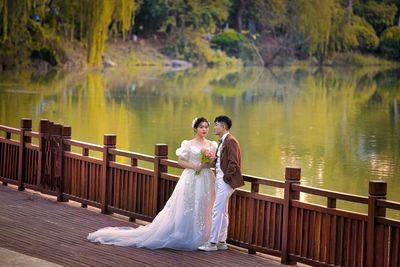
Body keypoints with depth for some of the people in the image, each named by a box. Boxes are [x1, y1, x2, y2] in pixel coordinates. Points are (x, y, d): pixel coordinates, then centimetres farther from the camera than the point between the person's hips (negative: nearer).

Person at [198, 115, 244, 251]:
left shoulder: (230, 141, -16)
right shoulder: (222, 141, 14)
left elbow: (233, 163, -20)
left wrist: (226, 178, -16)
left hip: (226, 181, -10)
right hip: (219, 180, 10)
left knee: (217, 211, -8)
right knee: (222, 211, 14)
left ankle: (212, 242, -4)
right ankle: (221, 241, 20)